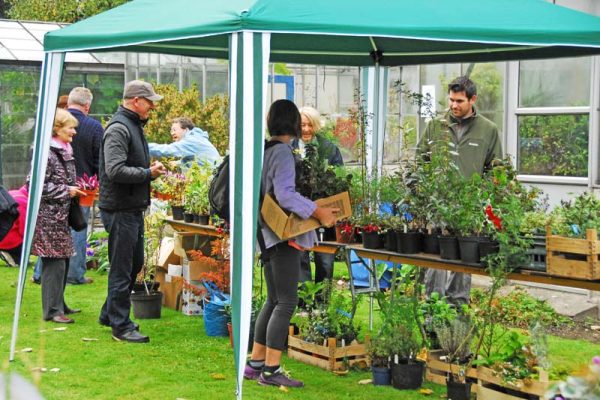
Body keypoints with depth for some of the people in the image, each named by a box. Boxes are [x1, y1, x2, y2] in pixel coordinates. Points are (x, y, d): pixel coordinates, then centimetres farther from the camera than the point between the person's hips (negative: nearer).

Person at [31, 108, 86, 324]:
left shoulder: (65, 152, 15)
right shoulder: (46, 153, -16)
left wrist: (75, 190, 10)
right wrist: (66, 191, -15)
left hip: (62, 215, 9)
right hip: (48, 216, -9)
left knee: (63, 260, 14)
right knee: (54, 262, -6)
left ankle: (59, 304, 24)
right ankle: (52, 310, 0)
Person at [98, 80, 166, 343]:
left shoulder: (134, 127, 16)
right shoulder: (118, 129, -17)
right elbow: (115, 170, -26)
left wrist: (152, 169, 5)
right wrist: (148, 173, -18)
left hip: (133, 209, 10)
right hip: (120, 210, -10)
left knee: (135, 262, 19)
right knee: (121, 269, -2)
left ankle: (110, 314, 32)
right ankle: (120, 326, 6)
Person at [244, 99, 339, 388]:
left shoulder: (265, 150, 12)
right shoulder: (282, 152, -15)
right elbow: (285, 194, -24)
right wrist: (319, 213, -21)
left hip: (270, 234, 10)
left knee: (274, 300, 15)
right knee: (286, 302, -7)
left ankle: (255, 363, 18)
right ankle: (271, 370, -6)